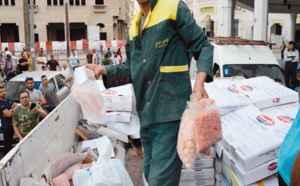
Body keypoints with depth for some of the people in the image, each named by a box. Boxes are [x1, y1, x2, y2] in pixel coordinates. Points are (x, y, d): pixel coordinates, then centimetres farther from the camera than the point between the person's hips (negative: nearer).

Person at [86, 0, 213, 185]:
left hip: (169, 109, -8)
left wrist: (200, 81, -21)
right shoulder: (135, 25, 18)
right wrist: (104, 69, 9)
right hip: (146, 111, 8)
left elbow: (203, 46, -5)